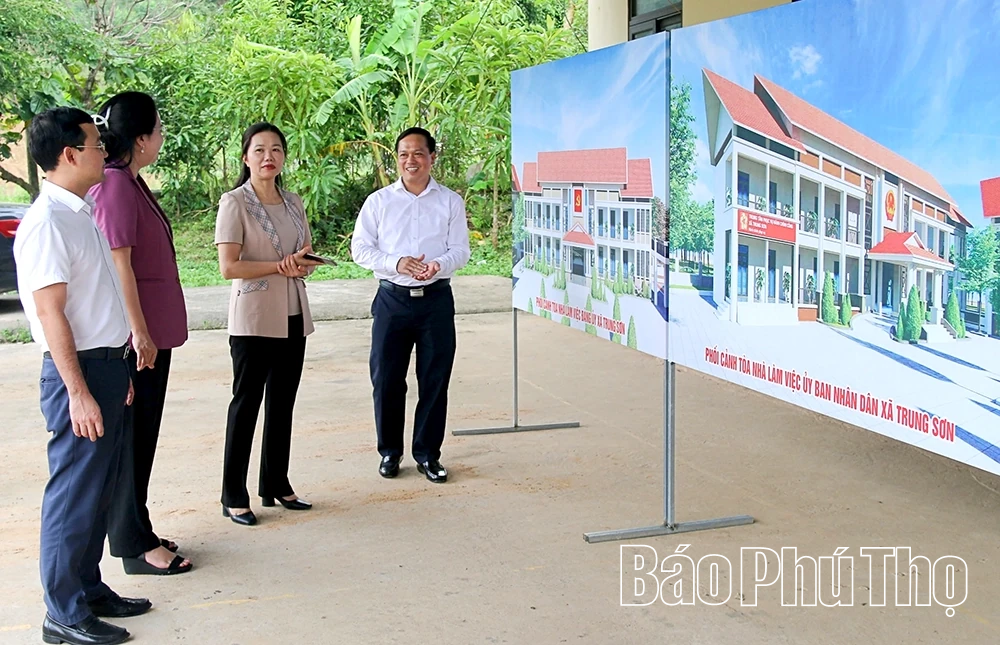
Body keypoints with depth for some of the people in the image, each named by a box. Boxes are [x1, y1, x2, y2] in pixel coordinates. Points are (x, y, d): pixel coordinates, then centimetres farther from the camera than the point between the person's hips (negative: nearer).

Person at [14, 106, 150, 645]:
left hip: (106, 364, 9)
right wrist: (78, 391, -20)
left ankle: (89, 589, 29)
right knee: (75, 493, -1)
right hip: (78, 371, -9)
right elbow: (50, 312, -19)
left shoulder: (81, 212, 13)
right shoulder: (47, 222, -16)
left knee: (100, 488, 16)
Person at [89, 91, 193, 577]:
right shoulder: (114, 185, -17)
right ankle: (135, 546, 8)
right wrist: (140, 332, -21)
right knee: (131, 437, -1)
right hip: (134, 335, -10)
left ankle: (134, 532, 26)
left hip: (151, 330, 10)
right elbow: (119, 264, -21)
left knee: (140, 436, 15)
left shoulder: (130, 182, 14)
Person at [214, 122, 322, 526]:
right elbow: (228, 267, -16)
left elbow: (308, 256, 15)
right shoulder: (235, 203, -9)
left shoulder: (293, 202, 10)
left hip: (293, 316, 6)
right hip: (254, 319, -6)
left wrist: (303, 263, -8)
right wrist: (281, 265, -17)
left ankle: (276, 484, 23)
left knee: (283, 403, 12)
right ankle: (234, 497, 7)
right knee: (246, 404, -1)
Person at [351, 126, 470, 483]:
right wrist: (396, 263, -16)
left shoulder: (450, 202, 6)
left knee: (435, 379, 4)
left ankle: (427, 453, 17)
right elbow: (360, 248, 1)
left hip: (436, 298, 0)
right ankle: (390, 452, 18)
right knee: (386, 378, 3)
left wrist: (438, 264, -21)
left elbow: (460, 250, 2)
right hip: (392, 297, 0)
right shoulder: (378, 201, 5)